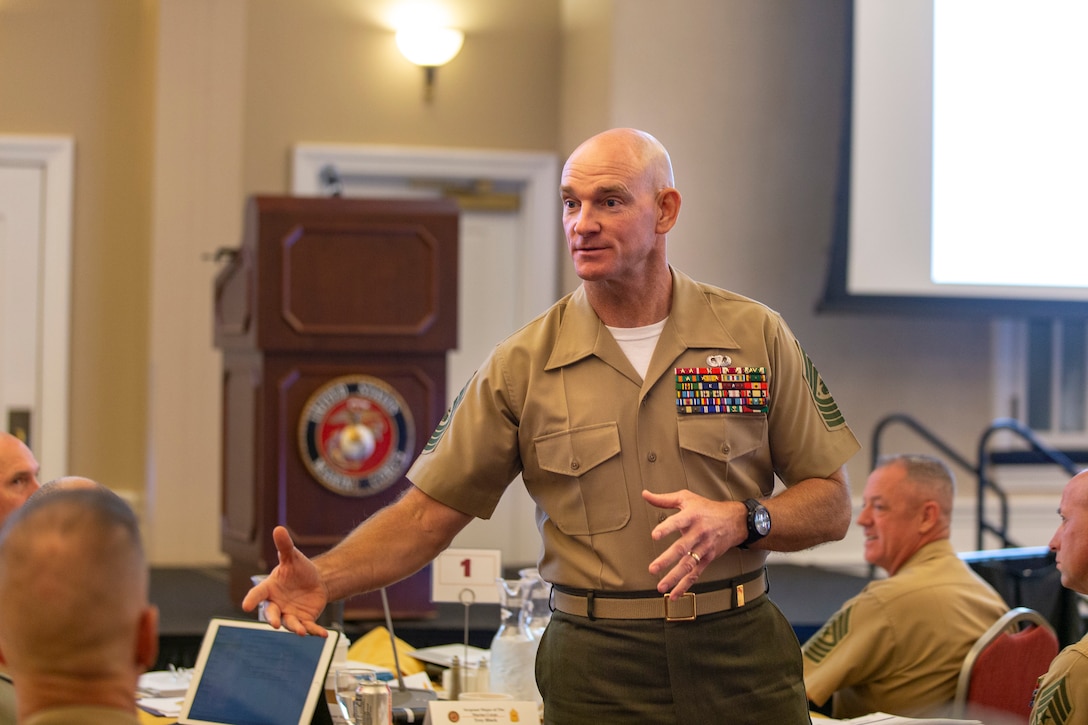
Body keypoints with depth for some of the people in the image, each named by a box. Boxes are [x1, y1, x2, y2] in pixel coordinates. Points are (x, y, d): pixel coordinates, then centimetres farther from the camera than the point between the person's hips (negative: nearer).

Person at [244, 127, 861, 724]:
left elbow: (831, 506, 3)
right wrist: (323, 578, -17)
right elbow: (428, 513, 0)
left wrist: (738, 520, -16)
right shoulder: (524, 364, 1)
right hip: (596, 672, 0)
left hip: (742, 659, 0)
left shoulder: (756, 336, 1)